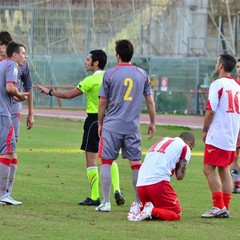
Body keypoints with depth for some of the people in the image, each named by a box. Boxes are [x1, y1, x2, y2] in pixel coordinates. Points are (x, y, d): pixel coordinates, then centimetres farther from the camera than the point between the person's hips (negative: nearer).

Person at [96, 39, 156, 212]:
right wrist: (152, 123, 20)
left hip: (112, 126, -2)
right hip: (133, 126, 2)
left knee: (106, 161, 5)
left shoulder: (110, 74, -4)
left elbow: (103, 102, 0)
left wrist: (100, 124, 11)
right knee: (136, 163, 8)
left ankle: (106, 202, 2)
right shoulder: (142, 74, 4)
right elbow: (150, 101, 9)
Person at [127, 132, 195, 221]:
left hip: (140, 184, 7)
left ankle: (138, 208, -2)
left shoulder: (162, 141, 28)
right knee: (176, 214, 5)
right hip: (158, 182, -7)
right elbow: (179, 176, 3)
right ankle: (152, 211, -20)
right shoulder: (185, 147, 9)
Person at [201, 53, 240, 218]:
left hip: (217, 136, -8)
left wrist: (205, 130, -2)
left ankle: (218, 206, -12)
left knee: (209, 169, -5)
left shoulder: (218, 84, -10)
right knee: (225, 171, 11)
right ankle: (225, 208, 10)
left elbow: (210, 111, -15)